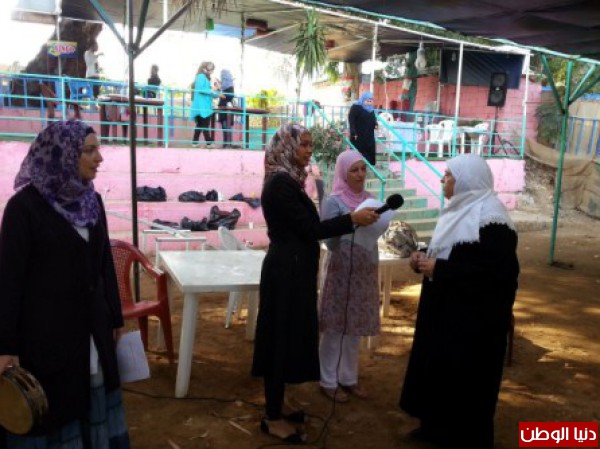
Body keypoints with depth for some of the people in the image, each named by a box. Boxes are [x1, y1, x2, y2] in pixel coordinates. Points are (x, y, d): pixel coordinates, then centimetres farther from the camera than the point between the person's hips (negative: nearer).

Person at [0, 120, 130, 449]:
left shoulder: (92, 200, 4)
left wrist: (115, 317, 12)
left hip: (91, 325, 6)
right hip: (45, 328, -5)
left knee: (93, 397, 16)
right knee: (51, 407, 8)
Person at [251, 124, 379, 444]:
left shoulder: (287, 180, 12)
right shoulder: (280, 182, -18)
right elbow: (309, 228, -20)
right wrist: (352, 219, -17)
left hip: (291, 268, 10)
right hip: (287, 270, -10)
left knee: (287, 336, 16)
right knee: (283, 337, -1)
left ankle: (276, 406, 30)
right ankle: (272, 419, 13)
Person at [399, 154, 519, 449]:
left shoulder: (490, 218, -20)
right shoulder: (460, 210, 10)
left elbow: (495, 269, -27)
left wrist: (438, 269, -25)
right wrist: (425, 260, -1)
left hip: (473, 315, -9)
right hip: (445, 308, 10)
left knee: (464, 377, 2)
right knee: (437, 368, 17)